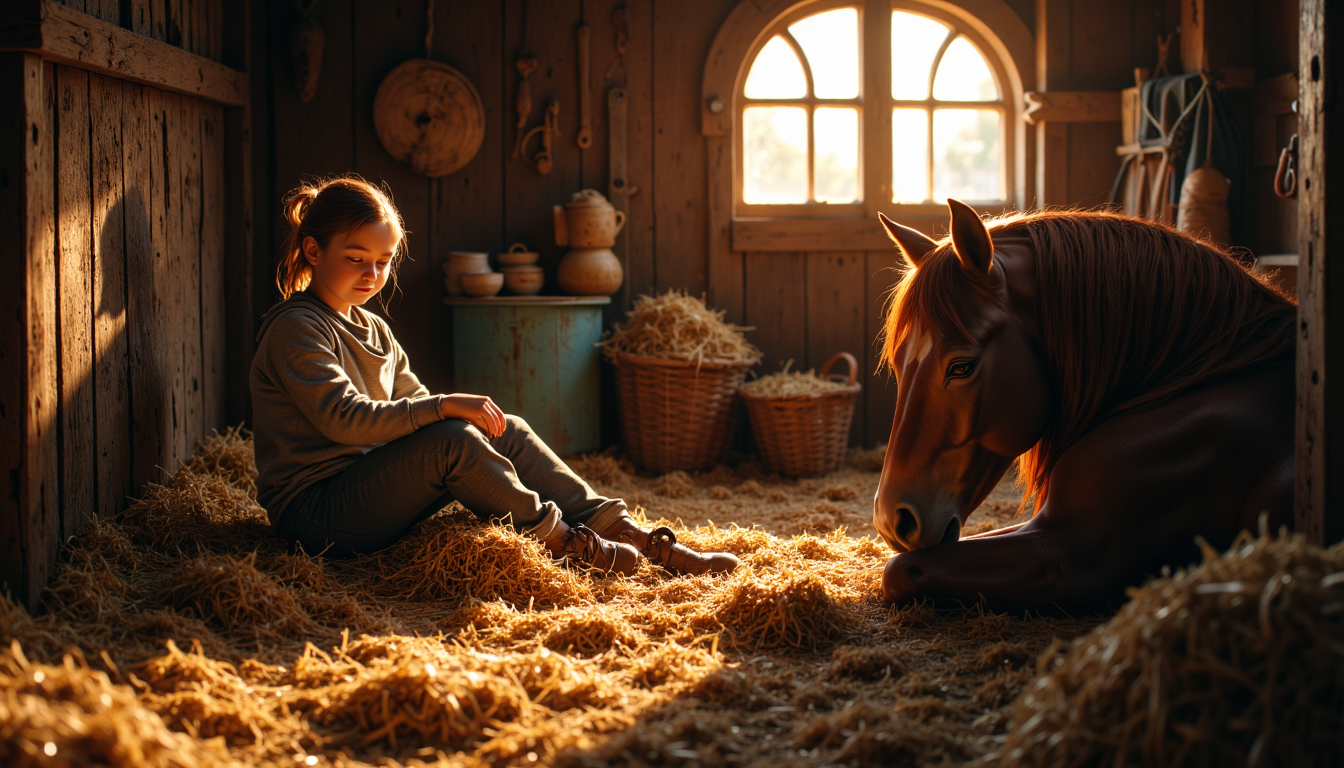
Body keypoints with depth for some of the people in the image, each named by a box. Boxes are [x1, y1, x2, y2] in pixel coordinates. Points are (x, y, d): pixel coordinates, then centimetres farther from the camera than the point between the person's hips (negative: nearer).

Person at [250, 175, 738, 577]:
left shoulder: (373, 329, 18)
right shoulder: (295, 328, -12)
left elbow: (416, 405, 16)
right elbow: (342, 418, -24)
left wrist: (470, 420, -5)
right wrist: (444, 407, -27)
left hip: (372, 488, 9)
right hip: (314, 507, -9)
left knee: (508, 433, -4)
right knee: (451, 440, -30)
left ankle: (633, 535, -10)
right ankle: (562, 541, -16)